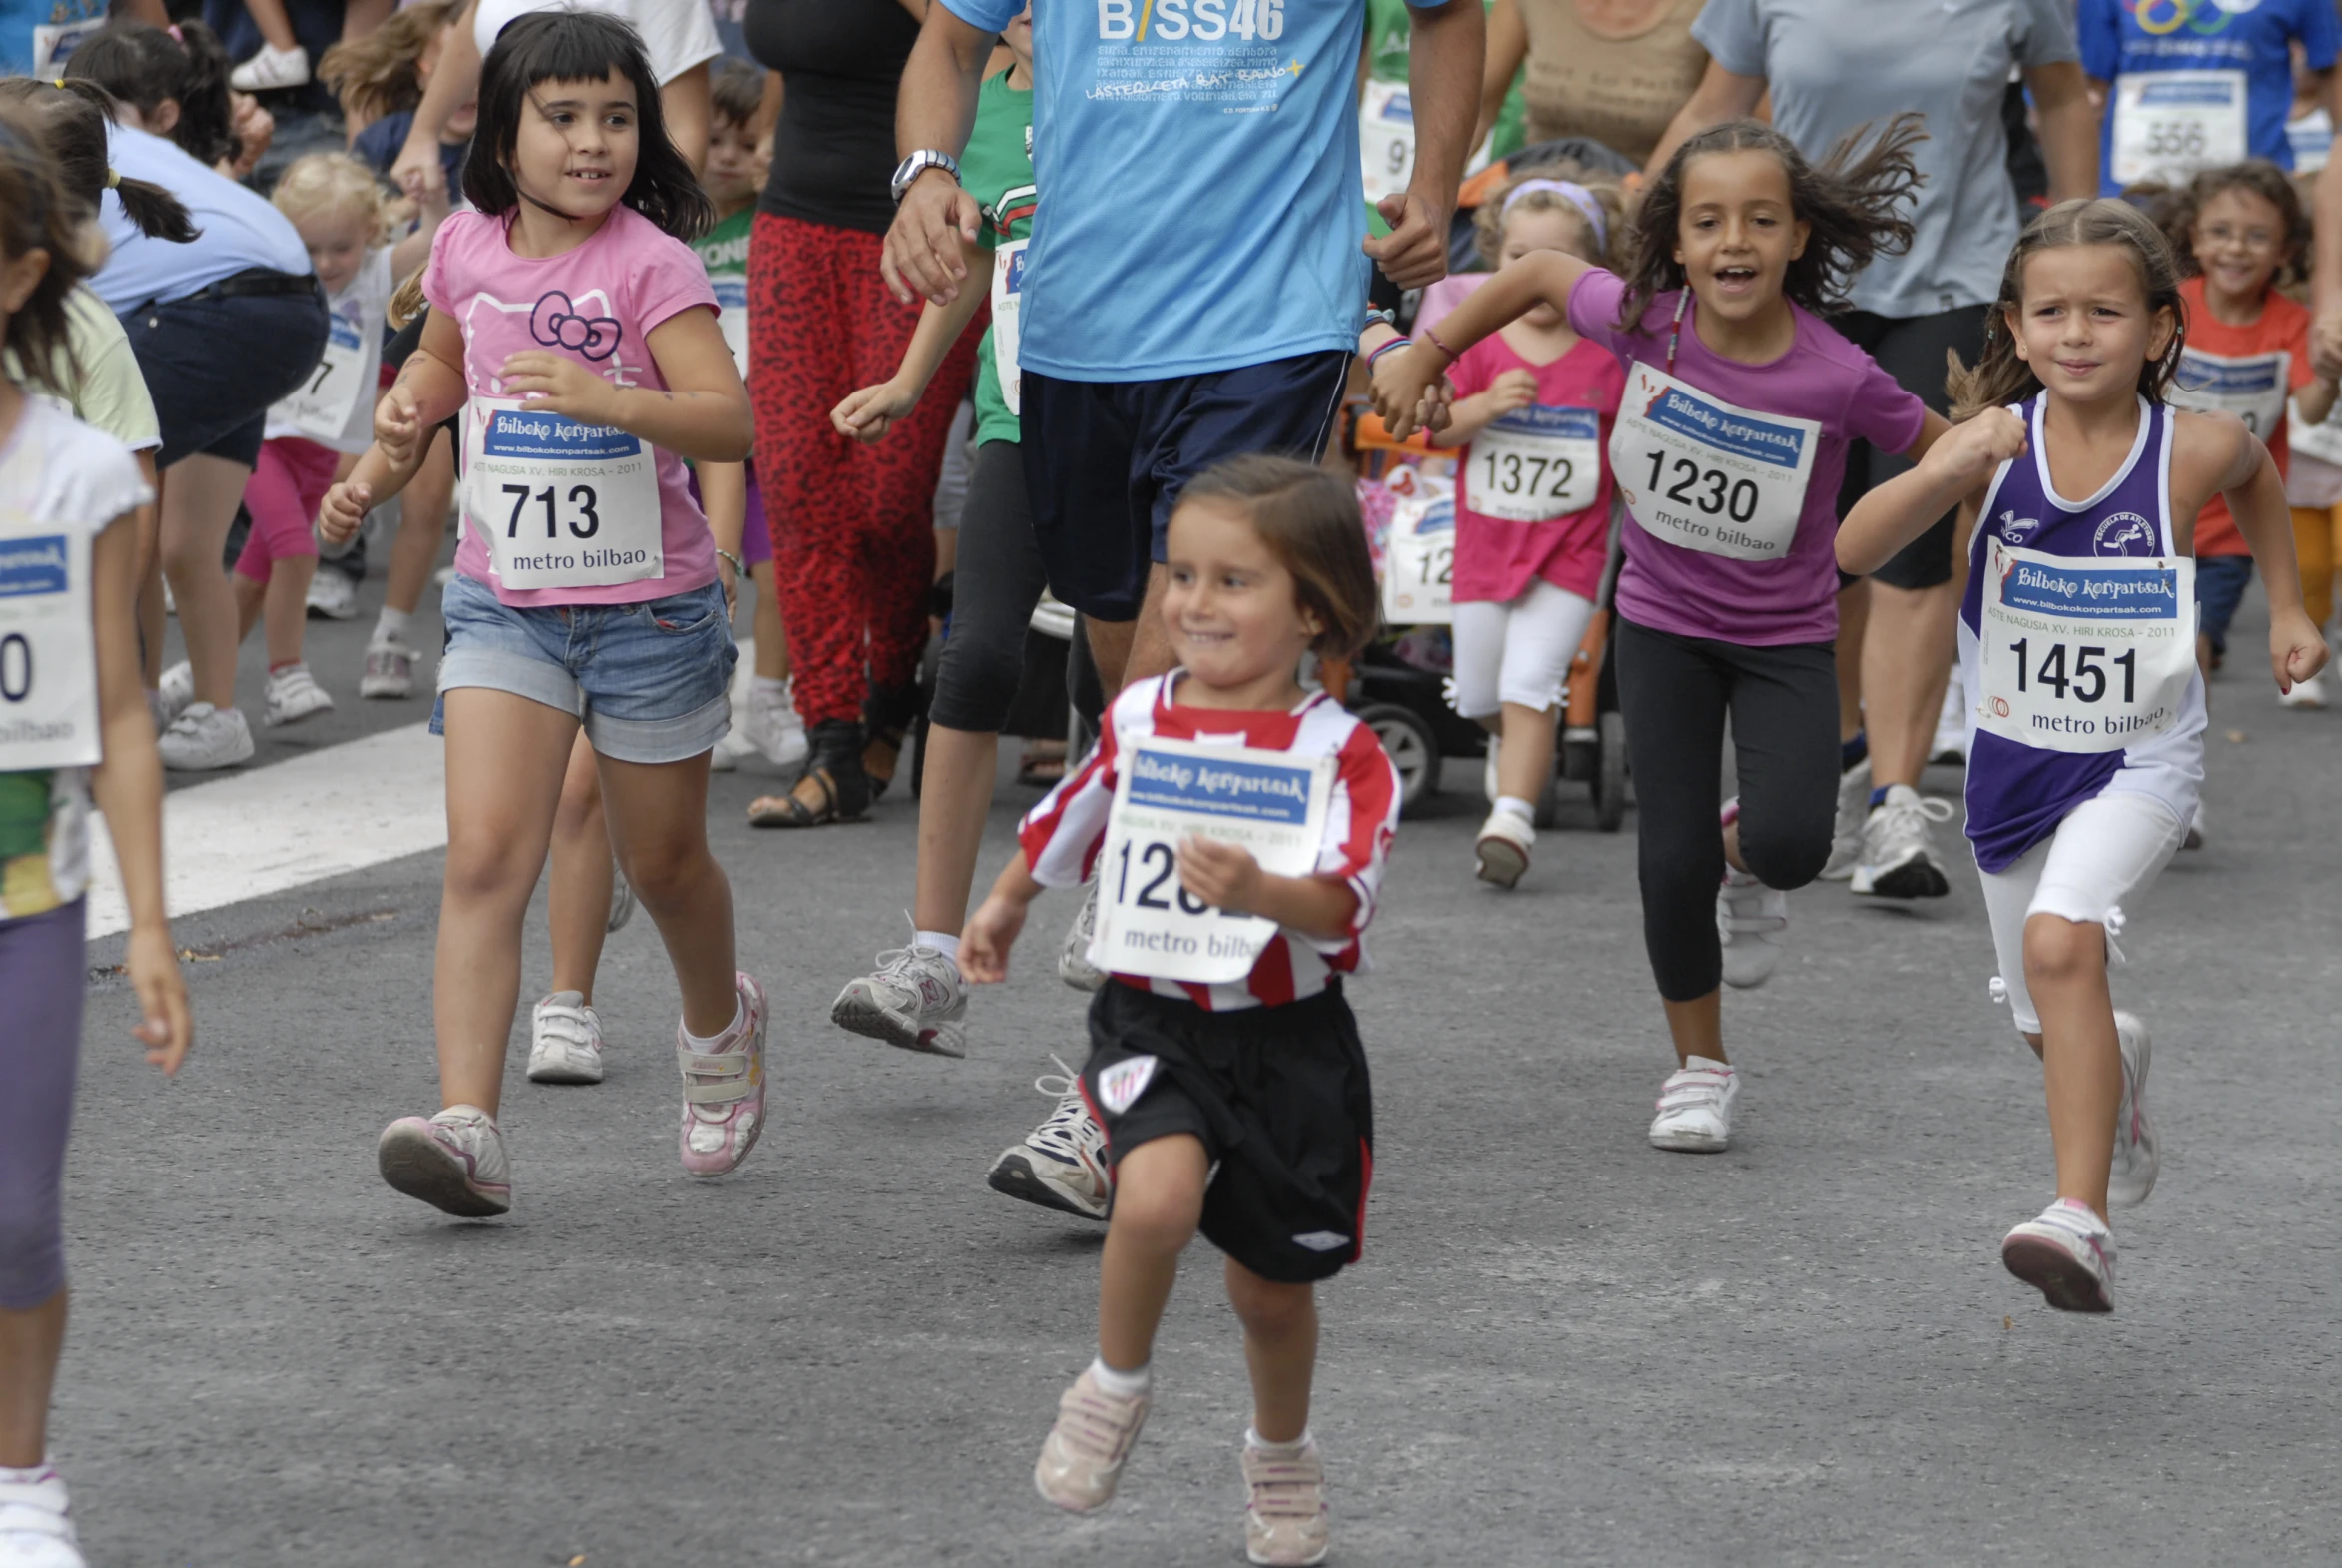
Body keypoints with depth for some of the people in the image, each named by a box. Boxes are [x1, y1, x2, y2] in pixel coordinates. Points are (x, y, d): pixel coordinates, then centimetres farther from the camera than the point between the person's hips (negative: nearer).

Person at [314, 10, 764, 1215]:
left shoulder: (650, 262, -14)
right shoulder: (467, 251, 1)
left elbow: (731, 419, -25)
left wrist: (604, 396, -40)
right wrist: (384, 460, 10)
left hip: (649, 606, -3)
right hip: (506, 605, 3)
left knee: (663, 862, 15)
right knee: (485, 856, -14)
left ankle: (719, 1025, 47)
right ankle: (468, 1127, -22)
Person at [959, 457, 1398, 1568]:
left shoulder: (1339, 753, -11)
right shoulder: (1137, 720, 0)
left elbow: (1342, 904, -23)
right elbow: (1068, 821, 20)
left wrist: (1262, 892, -43)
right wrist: (1004, 908, 35)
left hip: (1288, 1038, -1)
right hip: (1152, 1018, 1)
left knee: (1271, 1284, 12)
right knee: (1159, 1198, -28)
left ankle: (1281, 1457, 42)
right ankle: (1117, 1384, 0)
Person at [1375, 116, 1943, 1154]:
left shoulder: (1837, 378, -24)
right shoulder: (1644, 321, -18)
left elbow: (1948, 452, -7)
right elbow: (1540, 272, 1)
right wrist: (1426, 355, 4)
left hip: (1785, 638, -1)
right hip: (1662, 625, 1)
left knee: (1789, 843, -21)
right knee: (1672, 857, -5)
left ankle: (1745, 856, 18)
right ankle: (1700, 1066, 18)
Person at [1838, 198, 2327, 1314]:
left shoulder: (2193, 449, -14)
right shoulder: (1997, 441, -15)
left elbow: (2256, 475, 12)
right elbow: (1854, 552, -25)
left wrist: (2287, 612, 13)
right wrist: (1939, 477, -41)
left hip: (2141, 761, -3)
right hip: (2014, 760, 3)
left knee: (2062, 940, -29)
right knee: (2051, 1028, 16)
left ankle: (2083, 1220, -31)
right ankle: (2123, 1072, 54)